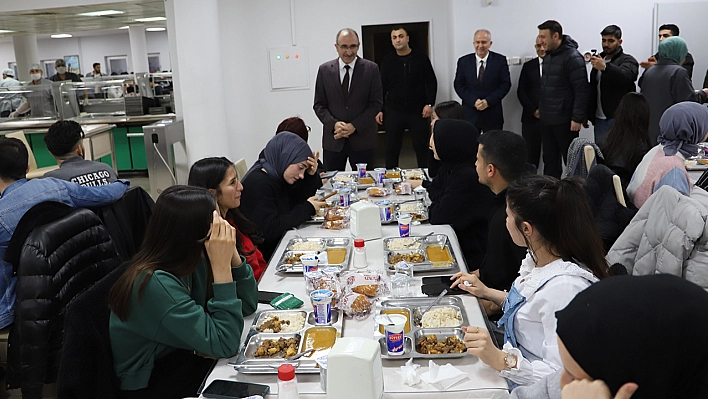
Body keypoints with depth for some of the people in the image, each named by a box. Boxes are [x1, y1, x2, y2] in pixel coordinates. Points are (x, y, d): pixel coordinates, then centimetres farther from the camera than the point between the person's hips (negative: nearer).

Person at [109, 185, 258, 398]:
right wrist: (221, 266, -33)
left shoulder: (187, 261, -6)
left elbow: (247, 304, -1)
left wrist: (230, 253, -17)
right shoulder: (155, 283, -30)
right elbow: (224, 344, -31)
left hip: (181, 363, 7)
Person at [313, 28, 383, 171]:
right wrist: (333, 124, -12)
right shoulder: (324, 70, 5)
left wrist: (355, 126, -11)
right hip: (333, 139, 1)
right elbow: (319, 105, 6)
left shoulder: (371, 69, 1)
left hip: (362, 138, -1)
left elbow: (376, 103, -1)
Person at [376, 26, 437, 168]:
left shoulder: (421, 58, 3)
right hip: (394, 112, 1)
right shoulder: (387, 61, 6)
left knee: (422, 148, 3)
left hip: (418, 112, -1)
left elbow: (431, 82, 4)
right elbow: (382, 86, 8)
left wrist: (429, 104, -5)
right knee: (392, 150, 5)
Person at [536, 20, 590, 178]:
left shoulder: (572, 57, -13)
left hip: (564, 121, -8)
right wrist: (541, 109, 11)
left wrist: (577, 118, -20)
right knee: (549, 160, 12)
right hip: (547, 120, 8)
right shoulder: (548, 56, 11)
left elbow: (582, 90, -17)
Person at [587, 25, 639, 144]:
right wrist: (588, 115, 18)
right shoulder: (599, 60, 19)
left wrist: (605, 67, -41)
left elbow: (626, 76, -26)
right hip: (599, 119, 6)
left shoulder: (628, 61, -2)